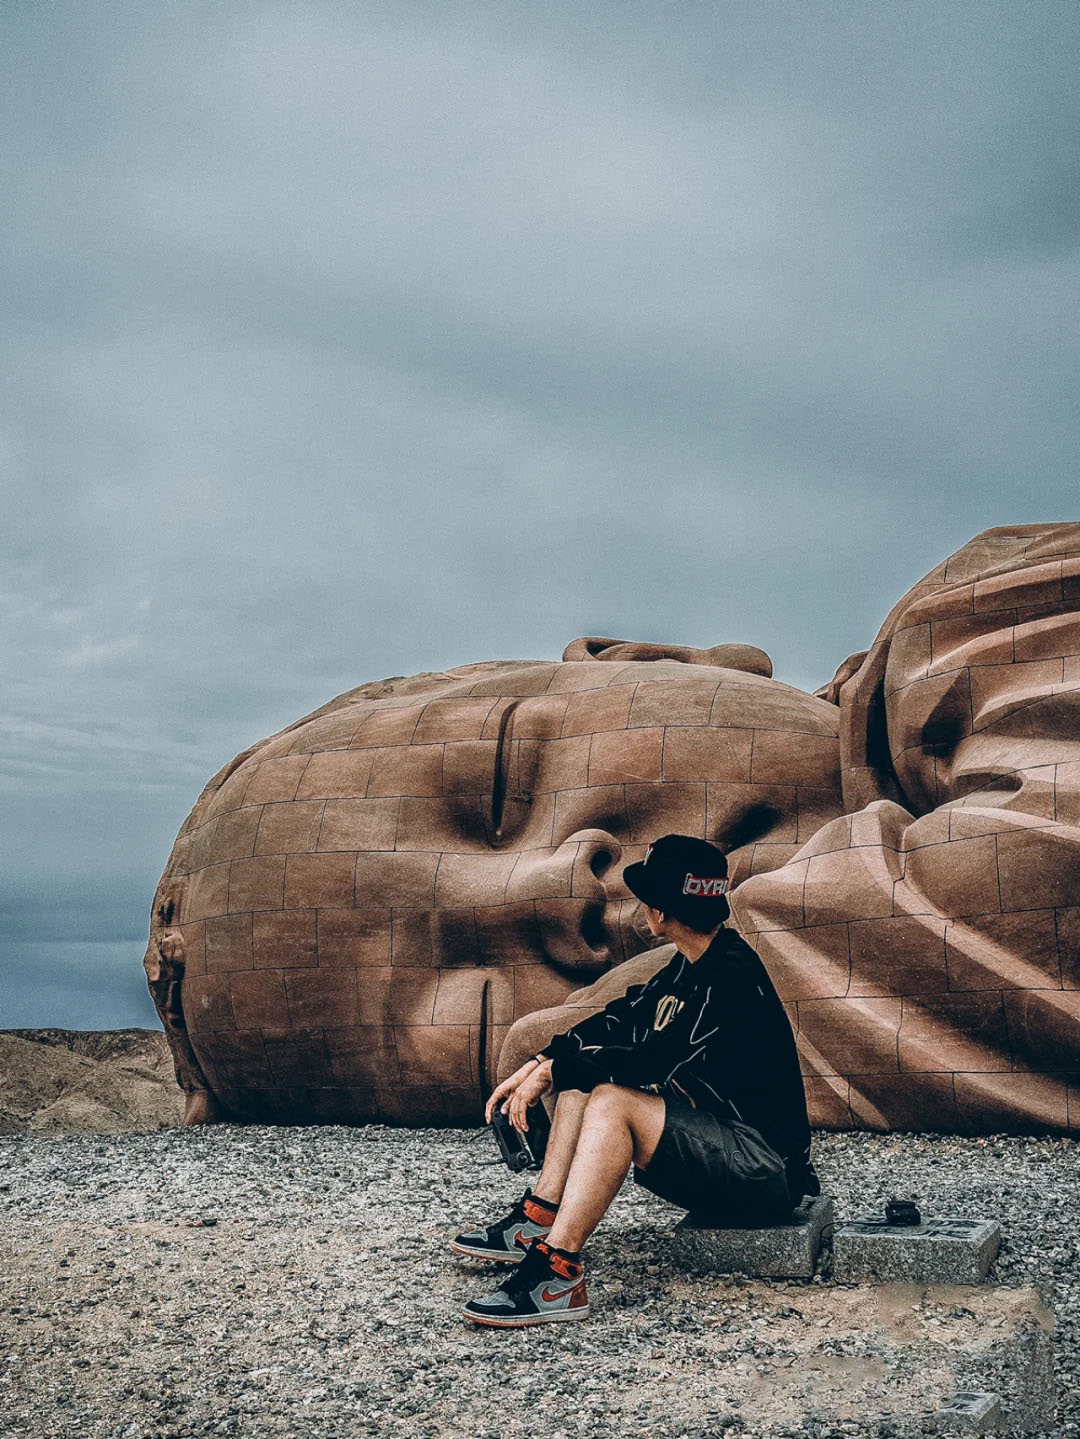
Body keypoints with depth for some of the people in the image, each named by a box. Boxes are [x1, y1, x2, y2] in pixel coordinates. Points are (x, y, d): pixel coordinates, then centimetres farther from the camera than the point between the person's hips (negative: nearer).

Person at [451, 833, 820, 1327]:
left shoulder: (731, 976, -21)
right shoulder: (689, 966, 8)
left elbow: (656, 1063, -26)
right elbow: (622, 1018, 15)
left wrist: (554, 1071, -15)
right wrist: (540, 1063, 1)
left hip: (765, 1170, -10)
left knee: (613, 1100, -27)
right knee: (585, 1070, 8)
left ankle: (557, 1274, -27)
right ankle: (538, 1220, 5)